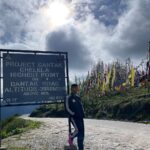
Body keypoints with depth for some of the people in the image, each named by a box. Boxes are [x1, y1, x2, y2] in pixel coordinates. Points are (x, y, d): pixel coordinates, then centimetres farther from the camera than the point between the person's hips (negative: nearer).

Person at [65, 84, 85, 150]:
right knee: (78, 130, -19)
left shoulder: (78, 98, 15)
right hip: (73, 117, -7)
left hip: (80, 117, 7)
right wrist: (74, 114, -16)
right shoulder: (69, 98, -6)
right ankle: (71, 137, 12)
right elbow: (67, 108, -11)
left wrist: (82, 114, 7)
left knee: (81, 133, 7)